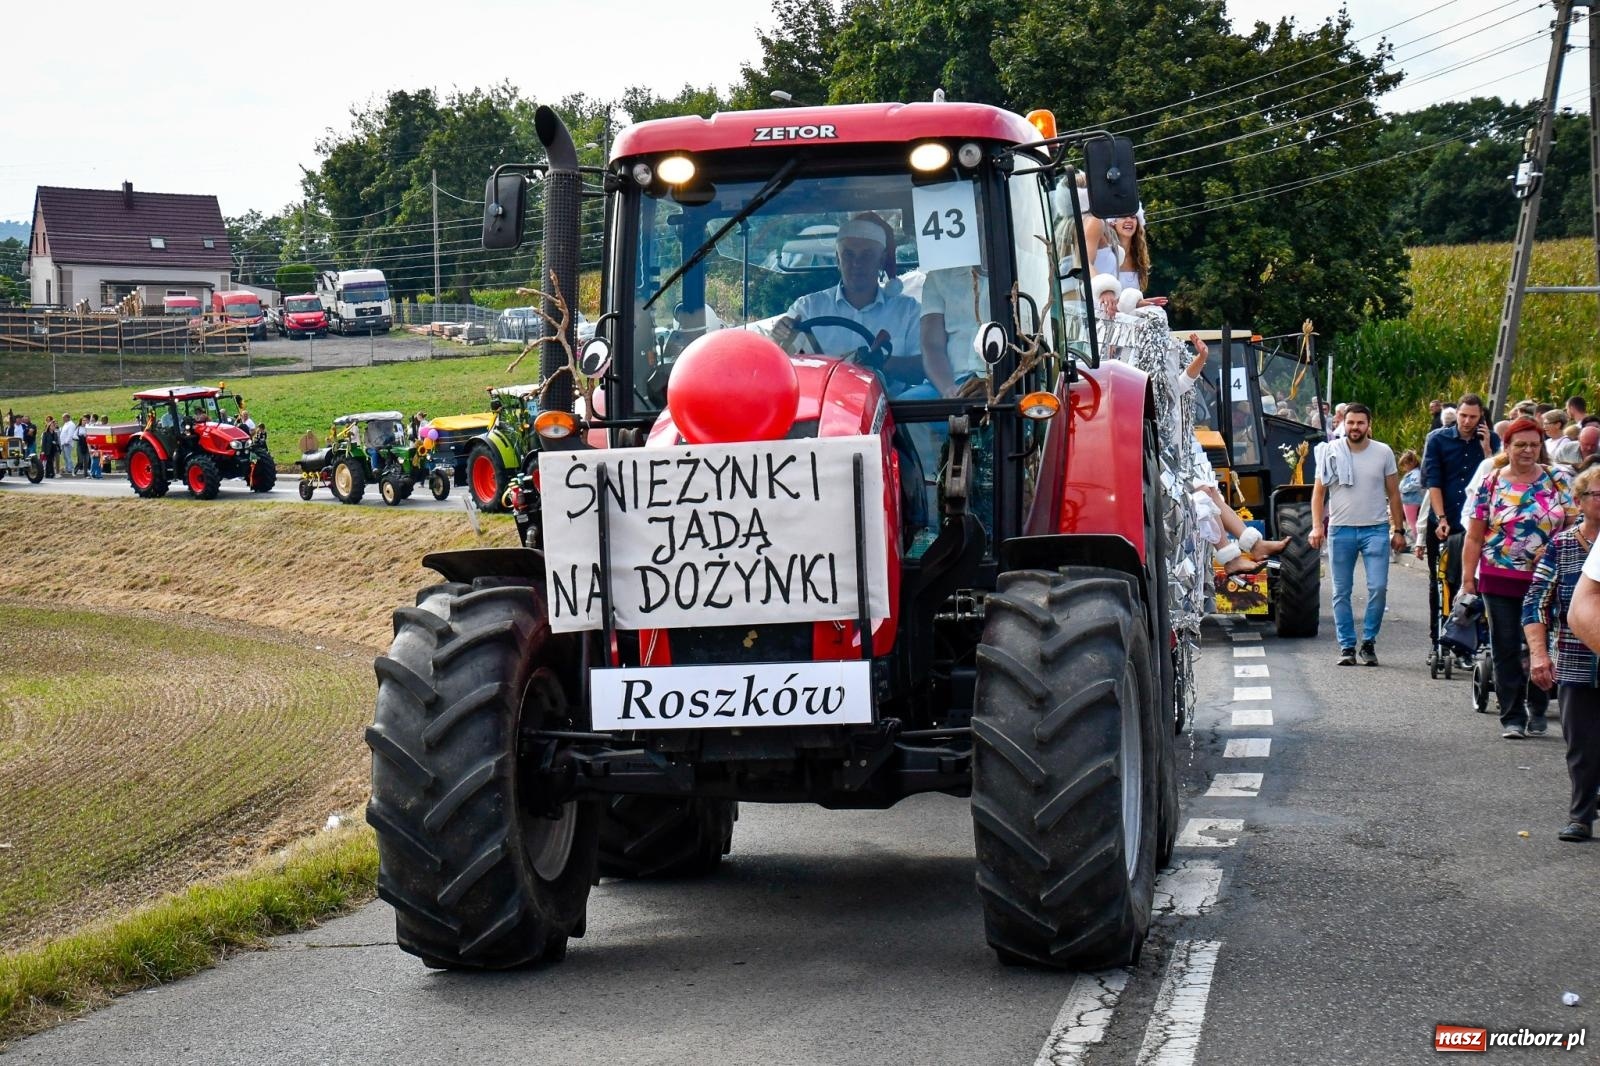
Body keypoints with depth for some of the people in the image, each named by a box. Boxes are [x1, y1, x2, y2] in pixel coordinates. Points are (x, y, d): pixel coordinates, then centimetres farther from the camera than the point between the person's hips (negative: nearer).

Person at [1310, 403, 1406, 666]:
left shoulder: (1383, 453, 4)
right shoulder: (1331, 452, 2)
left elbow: (1393, 494, 9)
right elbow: (1319, 492, 4)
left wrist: (1399, 529, 6)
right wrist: (1317, 526, -6)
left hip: (1376, 529, 0)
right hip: (1341, 529, 0)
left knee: (1378, 587, -9)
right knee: (1341, 592, 3)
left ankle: (1369, 642, 4)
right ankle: (1347, 646, 10)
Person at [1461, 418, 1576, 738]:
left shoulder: (1556, 480, 3)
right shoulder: (1491, 484, 1)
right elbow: (1474, 537, 2)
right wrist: (1468, 579, -2)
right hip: (1500, 580, 0)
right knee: (1506, 649, 2)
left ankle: (1537, 710, 23)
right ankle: (1512, 716, 9)